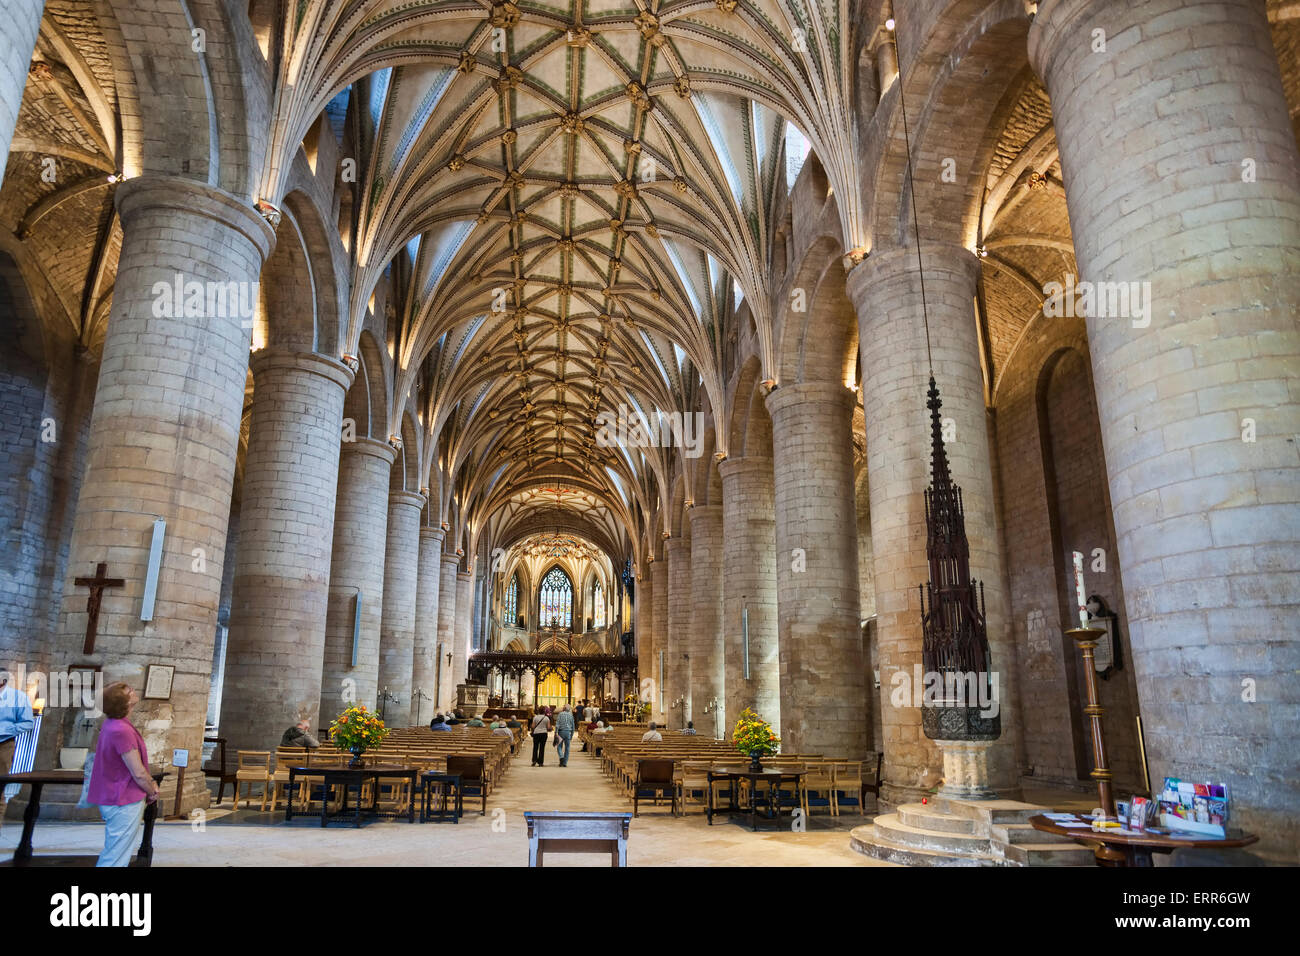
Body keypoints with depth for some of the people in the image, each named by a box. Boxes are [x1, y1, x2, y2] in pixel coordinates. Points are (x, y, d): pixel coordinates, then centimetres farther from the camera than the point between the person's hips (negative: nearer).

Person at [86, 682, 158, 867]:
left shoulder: (111, 724, 5)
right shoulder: (122, 731, -26)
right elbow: (138, 773, -20)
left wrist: (150, 783, 9)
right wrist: (153, 792, -3)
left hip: (112, 798, 10)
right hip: (124, 803, -10)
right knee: (115, 859, -1)